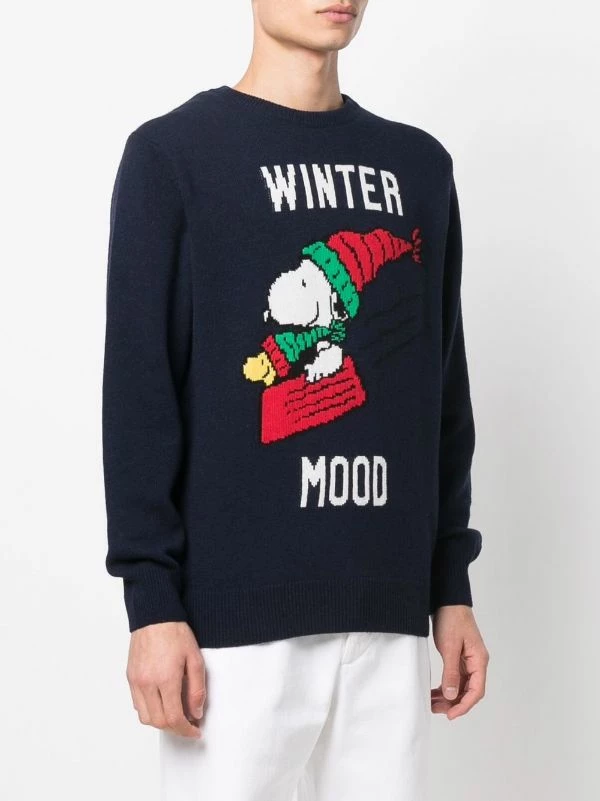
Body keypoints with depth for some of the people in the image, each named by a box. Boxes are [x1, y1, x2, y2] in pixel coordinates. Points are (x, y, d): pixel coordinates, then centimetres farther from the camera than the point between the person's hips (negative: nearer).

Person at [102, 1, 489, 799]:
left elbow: (443, 396, 15)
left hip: (387, 612, 4)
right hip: (235, 610, -4)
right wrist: (152, 598, -10)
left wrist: (451, 583, 12)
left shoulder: (420, 166, 14)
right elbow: (139, 395, -5)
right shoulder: (172, 154, 0)